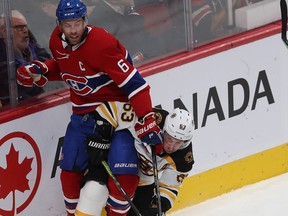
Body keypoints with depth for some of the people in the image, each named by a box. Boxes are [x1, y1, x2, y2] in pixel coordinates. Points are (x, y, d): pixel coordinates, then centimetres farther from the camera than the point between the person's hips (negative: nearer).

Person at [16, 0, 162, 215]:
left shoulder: (101, 43, -27)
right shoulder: (57, 41, -4)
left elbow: (133, 83, -28)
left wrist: (147, 121, -33)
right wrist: (39, 70, 0)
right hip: (83, 113, 7)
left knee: (124, 172, -17)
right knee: (70, 170, 6)